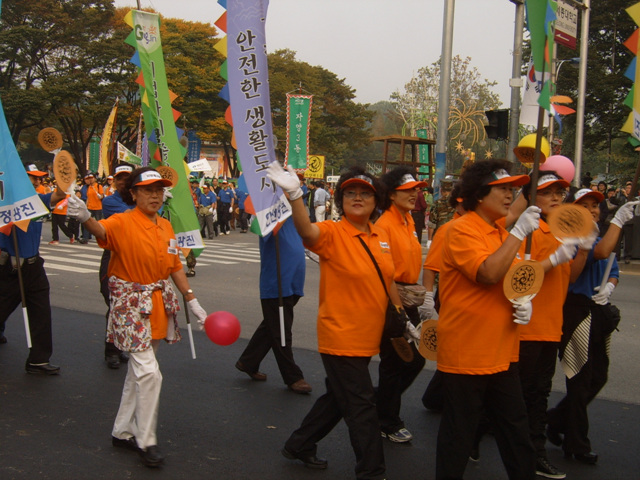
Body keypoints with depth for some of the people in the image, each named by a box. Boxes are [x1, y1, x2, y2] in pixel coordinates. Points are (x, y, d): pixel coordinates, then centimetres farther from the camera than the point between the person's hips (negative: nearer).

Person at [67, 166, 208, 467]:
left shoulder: (165, 226, 7)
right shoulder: (123, 222, -13)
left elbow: (175, 268, 13)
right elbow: (102, 230, -37)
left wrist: (193, 303, 12)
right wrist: (85, 217, -60)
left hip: (160, 303, 7)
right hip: (132, 303, -7)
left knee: (138, 370, 16)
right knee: (149, 372, -12)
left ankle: (122, 431, 30)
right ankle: (146, 442, 3)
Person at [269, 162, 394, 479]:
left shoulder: (380, 236, 5)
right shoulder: (332, 233, -14)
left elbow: (388, 282, 15)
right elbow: (307, 231, -37)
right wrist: (294, 195, -54)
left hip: (367, 337, 7)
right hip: (341, 337, -7)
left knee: (338, 398, 20)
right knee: (361, 406, -2)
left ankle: (299, 446, 39)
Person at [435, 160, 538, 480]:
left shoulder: (502, 233, 12)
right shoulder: (462, 230, -14)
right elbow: (489, 274, -28)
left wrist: (524, 303, 2)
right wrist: (518, 232, -23)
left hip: (502, 354, 8)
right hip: (466, 354, -8)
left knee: (515, 428, 16)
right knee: (459, 432, 5)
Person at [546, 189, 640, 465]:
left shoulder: (600, 236, 14)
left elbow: (613, 271, 19)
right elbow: (600, 252, -30)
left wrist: (609, 287, -3)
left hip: (599, 313, 8)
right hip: (578, 310, -8)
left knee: (598, 378, 14)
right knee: (581, 381, 0)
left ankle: (555, 419, 31)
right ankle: (577, 445, 13)